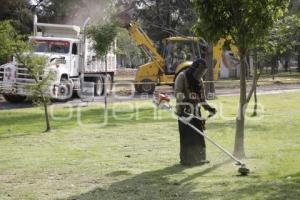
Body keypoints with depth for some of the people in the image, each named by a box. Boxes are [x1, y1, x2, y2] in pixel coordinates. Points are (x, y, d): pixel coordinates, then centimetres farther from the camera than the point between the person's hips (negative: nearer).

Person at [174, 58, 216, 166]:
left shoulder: (199, 80, 19)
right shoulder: (182, 76, -4)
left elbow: (202, 98, 22)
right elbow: (177, 92, -15)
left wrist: (209, 108, 8)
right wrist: (184, 99, -32)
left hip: (196, 112, 7)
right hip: (184, 111, -7)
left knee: (198, 135, 7)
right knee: (186, 136, -8)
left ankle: (199, 158, 16)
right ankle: (186, 159, -1)